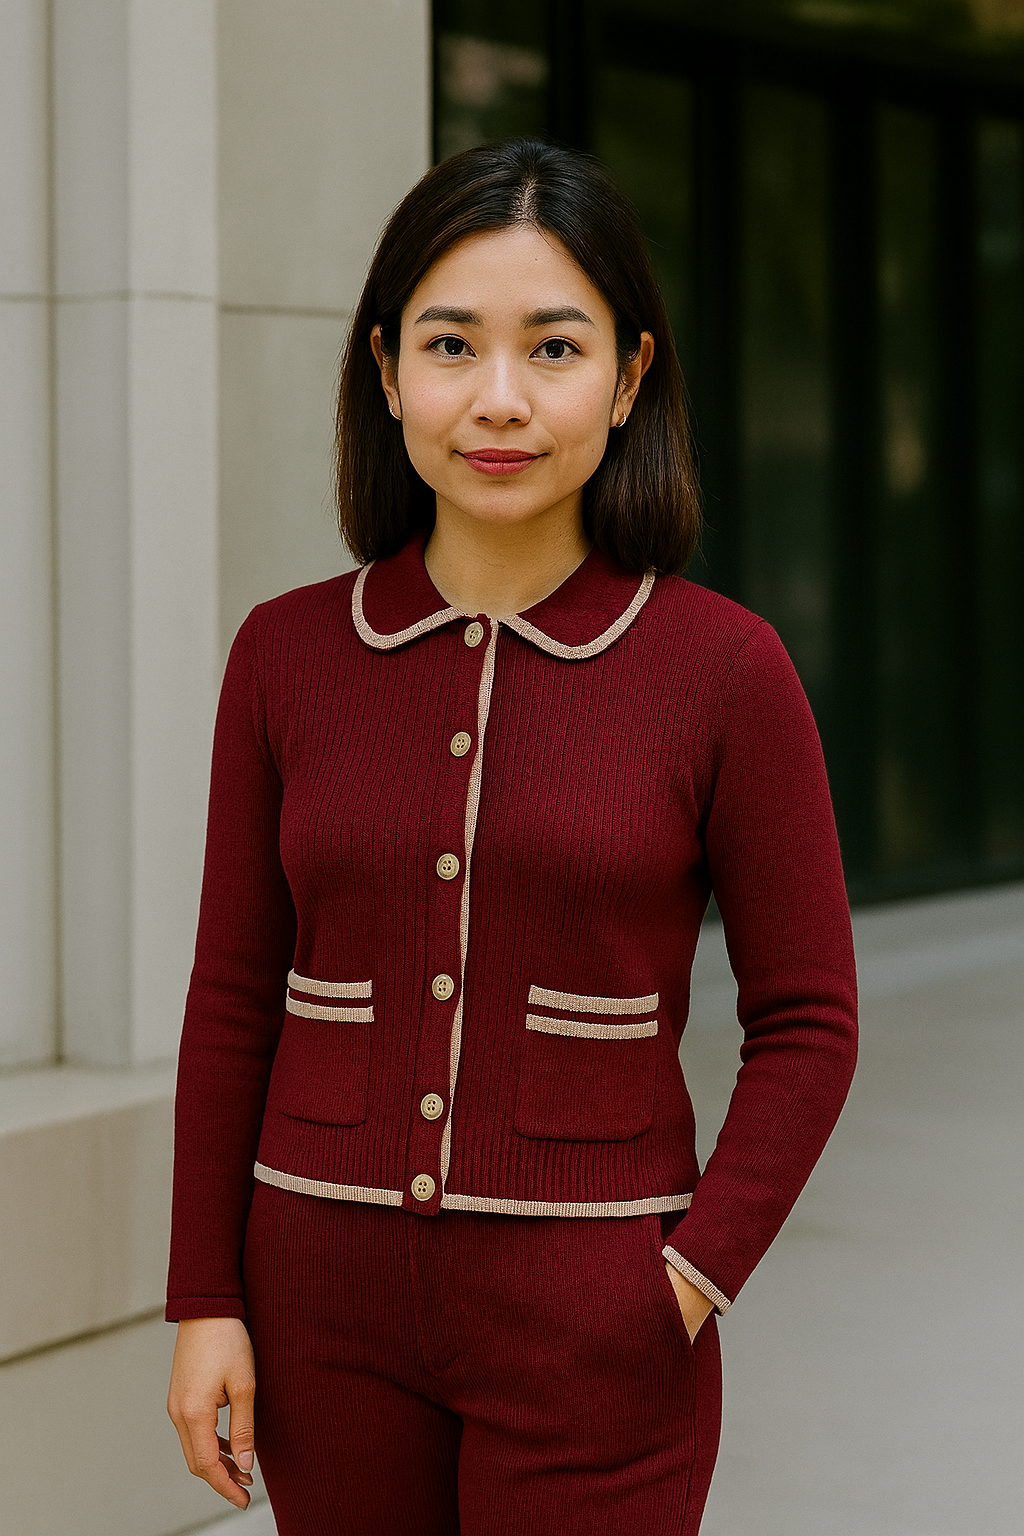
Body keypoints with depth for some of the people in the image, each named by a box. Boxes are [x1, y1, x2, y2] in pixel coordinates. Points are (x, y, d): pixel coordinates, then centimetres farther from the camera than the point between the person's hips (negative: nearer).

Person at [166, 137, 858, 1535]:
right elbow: (234, 999, 6)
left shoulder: (724, 670, -7)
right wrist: (206, 1301, 3)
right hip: (327, 1301, 3)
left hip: (590, 1318, -2)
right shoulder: (287, 657, 0)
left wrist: (699, 1276, -11)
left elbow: (806, 1023, -2)